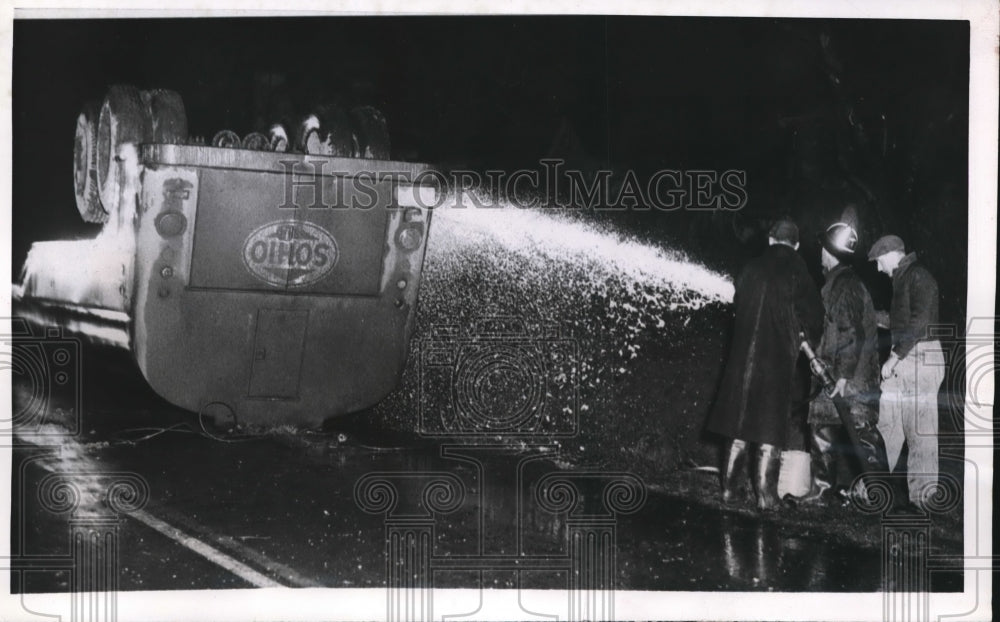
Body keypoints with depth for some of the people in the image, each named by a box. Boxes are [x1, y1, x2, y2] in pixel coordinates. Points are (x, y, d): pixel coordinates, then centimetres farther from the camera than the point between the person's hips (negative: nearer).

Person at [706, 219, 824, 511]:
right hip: (779, 358, -3)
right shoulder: (796, 272, -6)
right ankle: (766, 495, 5)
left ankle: (730, 488, 17)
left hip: (743, 355, 3)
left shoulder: (750, 269, 4)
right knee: (770, 431, 3)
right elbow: (813, 318, -3)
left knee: (740, 428, 13)